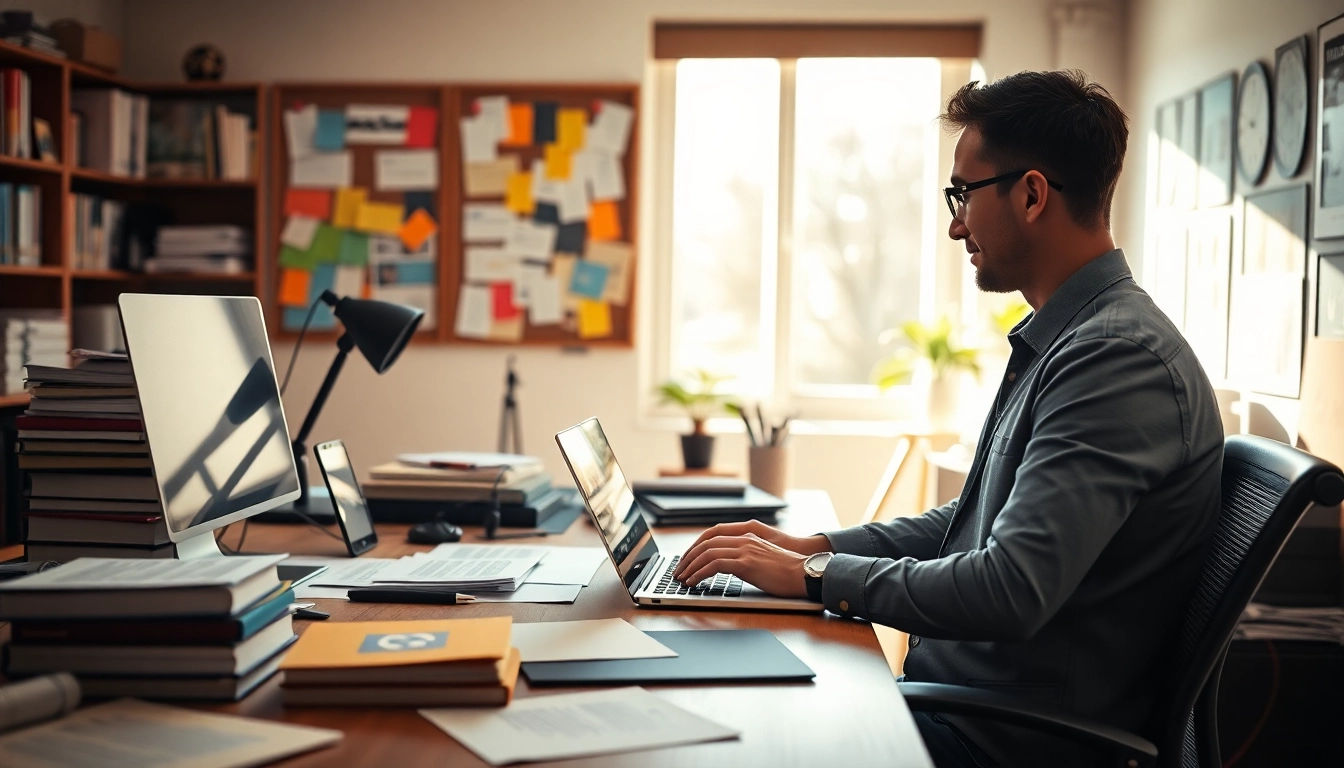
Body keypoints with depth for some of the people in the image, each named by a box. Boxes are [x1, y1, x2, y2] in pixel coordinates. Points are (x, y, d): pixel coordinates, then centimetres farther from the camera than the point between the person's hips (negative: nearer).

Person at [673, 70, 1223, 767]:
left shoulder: (1119, 356, -22)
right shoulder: (1061, 341, 13)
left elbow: (1011, 591, -29)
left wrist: (816, 575, -17)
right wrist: (816, 546, 8)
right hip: (961, 694, 9)